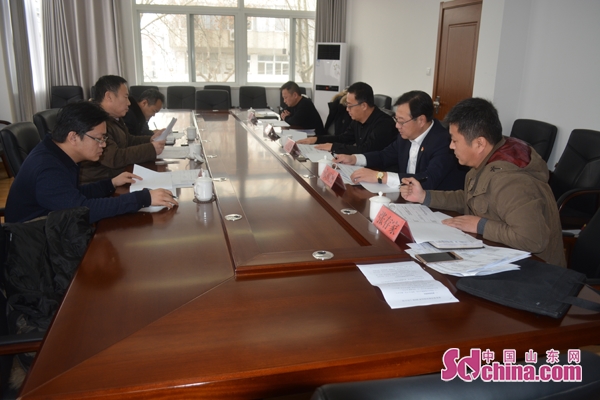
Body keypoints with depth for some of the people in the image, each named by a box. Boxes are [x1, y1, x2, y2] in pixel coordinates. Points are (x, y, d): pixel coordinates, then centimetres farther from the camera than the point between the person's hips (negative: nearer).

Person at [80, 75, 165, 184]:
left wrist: (150, 140, 5)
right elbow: (114, 158, -28)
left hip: (116, 179, 9)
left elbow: (128, 140, 24)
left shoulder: (113, 117, 11)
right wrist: (151, 149, -21)